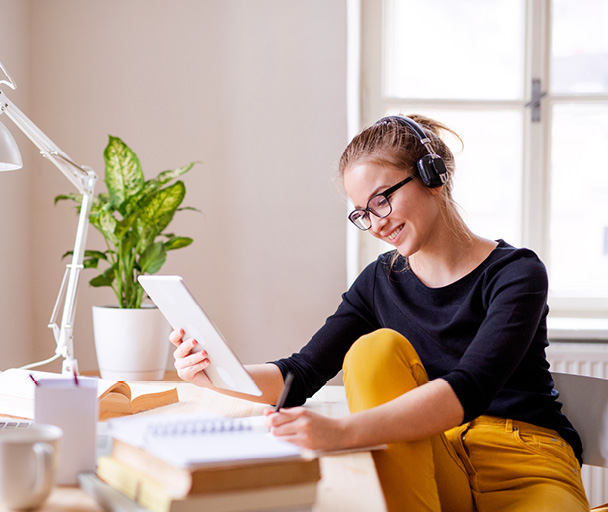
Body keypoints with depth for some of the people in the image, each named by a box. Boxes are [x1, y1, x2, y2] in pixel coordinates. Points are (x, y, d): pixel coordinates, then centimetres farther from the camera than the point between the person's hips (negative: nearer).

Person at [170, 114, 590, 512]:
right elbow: (301, 373, 4)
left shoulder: (516, 273, -9)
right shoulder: (381, 282, 8)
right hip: (435, 463, 5)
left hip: (526, 469, -5)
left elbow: (469, 389, -26)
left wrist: (343, 432, -40)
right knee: (375, 349, -21)